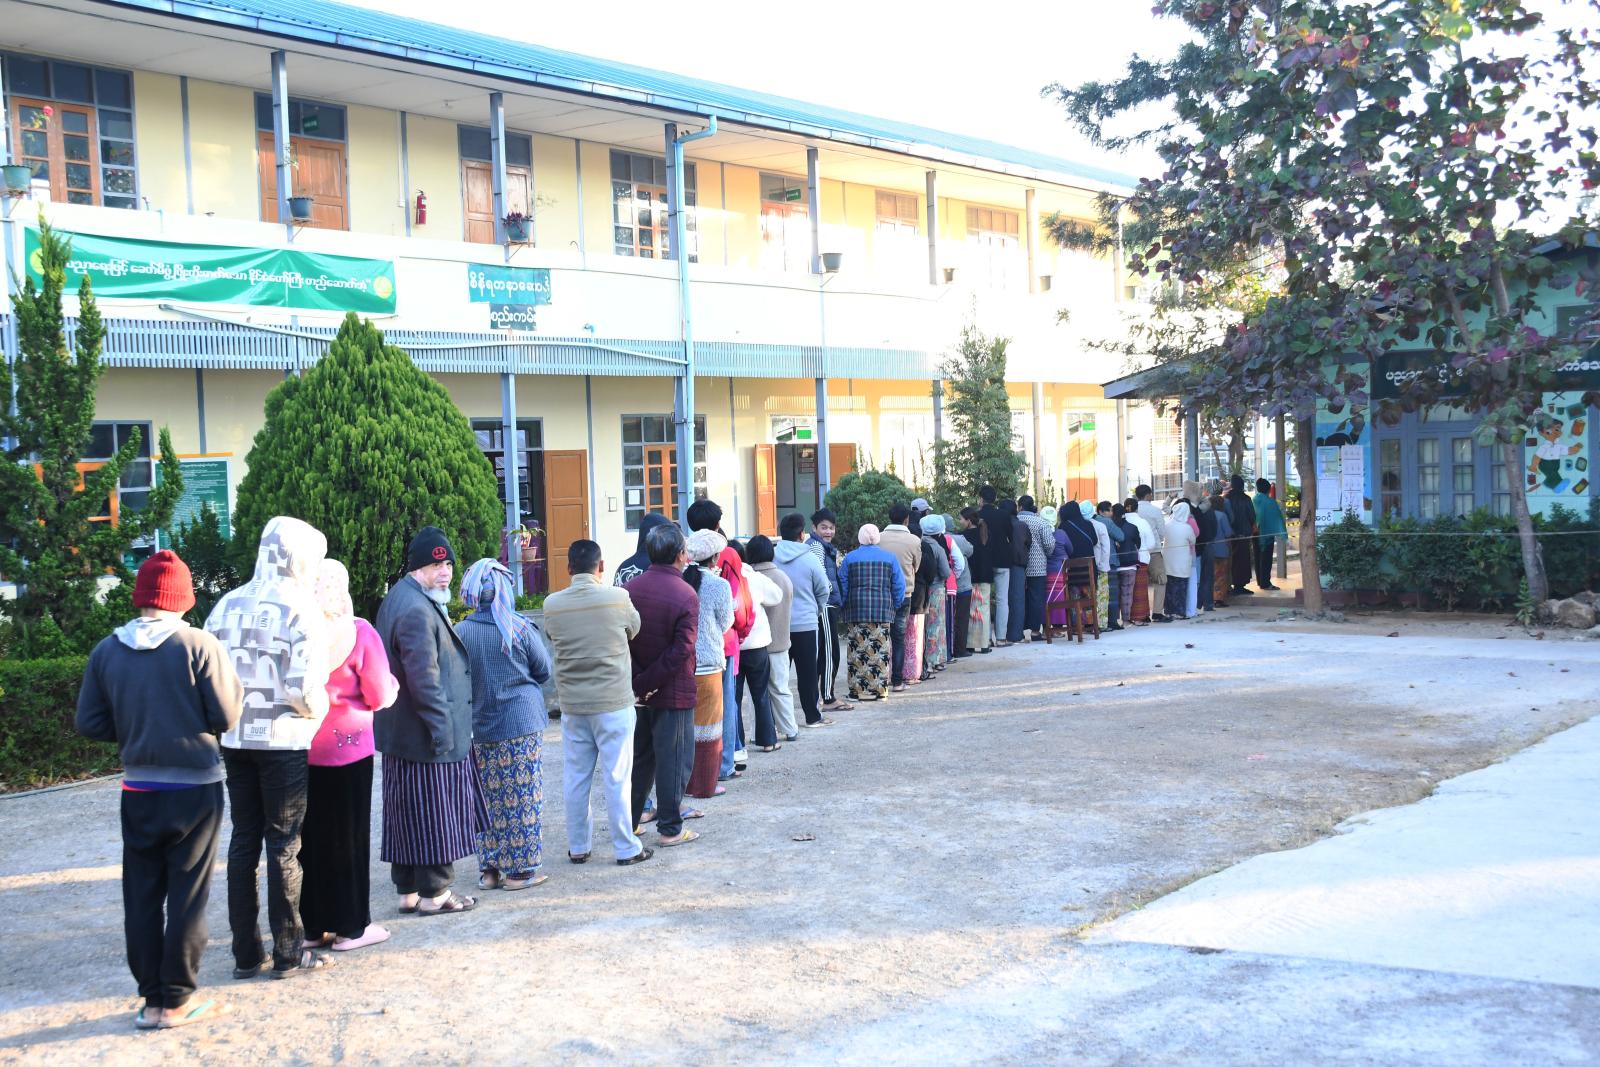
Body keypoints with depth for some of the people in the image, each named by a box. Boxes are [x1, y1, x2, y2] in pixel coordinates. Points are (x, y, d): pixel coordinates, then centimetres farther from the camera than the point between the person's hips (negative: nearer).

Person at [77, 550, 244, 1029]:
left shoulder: (106, 651, -1)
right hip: (194, 788, -3)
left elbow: (89, 723, 2)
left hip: (138, 789, 3)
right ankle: (176, 1001, 12)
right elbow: (226, 716, -12)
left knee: (142, 896, 12)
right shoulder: (200, 645, -13)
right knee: (187, 895, 6)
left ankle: (152, 999, 18)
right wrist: (235, 684, 6)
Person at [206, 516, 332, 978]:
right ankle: (288, 953, 11)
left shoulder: (227, 605, 5)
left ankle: (245, 953, 18)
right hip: (283, 738, -5)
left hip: (235, 739, 5)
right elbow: (305, 687, -18)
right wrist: (317, 709, 2)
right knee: (284, 844, 4)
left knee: (244, 839, 13)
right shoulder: (301, 609, -11)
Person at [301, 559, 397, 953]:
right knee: (348, 835, 6)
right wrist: (391, 683, 11)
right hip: (347, 746, -3)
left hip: (300, 747, 3)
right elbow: (380, 696, -9)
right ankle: (351, 927, 12)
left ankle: (311, 924, 21)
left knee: (308, 835, 13)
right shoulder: (358, 632, -12)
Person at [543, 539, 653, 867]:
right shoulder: (617, 597, -11)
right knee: (617, 778, 3)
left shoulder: (552, 605, -4)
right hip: (613, 702, -3)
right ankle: (626, 849, 9)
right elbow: (634, 629, 7)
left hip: (572, 704, 3)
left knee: (575, 778, 12)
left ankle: (577, 847, 20)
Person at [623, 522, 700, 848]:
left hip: (639, 692, 5)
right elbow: (681, 651, -19)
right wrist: (648, 683, -13)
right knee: (673, 759, 5)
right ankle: (670, 829, 12)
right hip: (673, 692, -5)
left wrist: (638, 682, -6)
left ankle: (627, 822, 25)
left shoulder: (629, 588, -1)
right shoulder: (686, 595, -15)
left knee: (638, 756, 18)